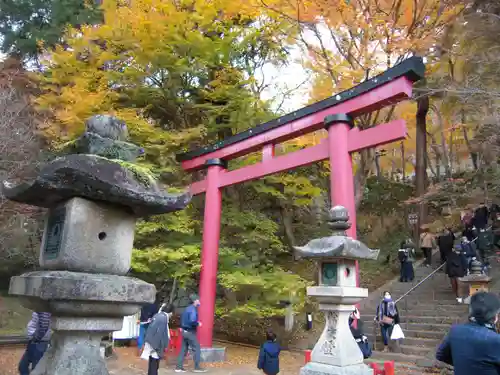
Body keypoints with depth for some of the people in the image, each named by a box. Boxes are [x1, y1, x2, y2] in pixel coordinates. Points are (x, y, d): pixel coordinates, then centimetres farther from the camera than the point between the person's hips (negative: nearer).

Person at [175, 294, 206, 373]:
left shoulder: (188, 308, 12)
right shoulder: (193, 309, -17)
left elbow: (182, 318, 21)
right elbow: (192, 321, -30)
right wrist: (198, 323, -14)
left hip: (184, 331, 9)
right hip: (190, 332, -9)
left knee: (183, 349, 13)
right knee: (197, 349, 0)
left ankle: (179, 367, 15)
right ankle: (197, 367, 3)